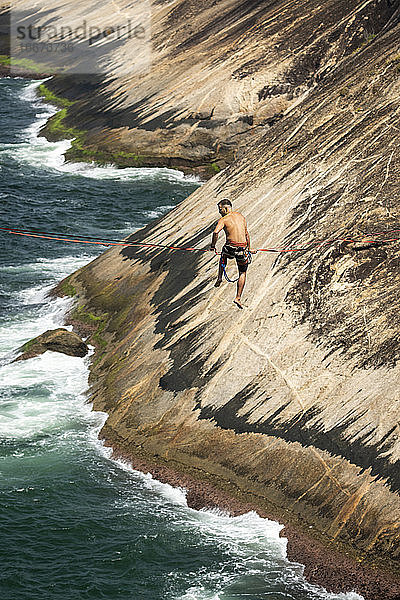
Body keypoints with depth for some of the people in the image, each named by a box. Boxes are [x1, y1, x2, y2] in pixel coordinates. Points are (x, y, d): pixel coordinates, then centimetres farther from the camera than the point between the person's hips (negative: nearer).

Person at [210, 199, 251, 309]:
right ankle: (238, 297, 8)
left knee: (223, 255, 36)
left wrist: (213, 245, -8)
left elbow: (216, 232, -21)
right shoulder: (241, 216, 13)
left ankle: (219, 278, 29)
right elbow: (246, 234, 16)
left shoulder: (224, 219, -3)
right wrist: (248, 249, 24)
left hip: (230, 247, -2)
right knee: (243, 273, 16)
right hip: (242, 248, 2)